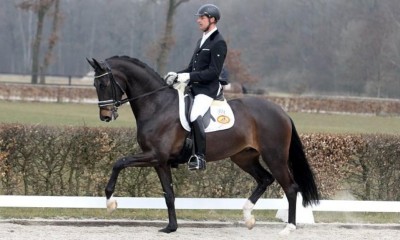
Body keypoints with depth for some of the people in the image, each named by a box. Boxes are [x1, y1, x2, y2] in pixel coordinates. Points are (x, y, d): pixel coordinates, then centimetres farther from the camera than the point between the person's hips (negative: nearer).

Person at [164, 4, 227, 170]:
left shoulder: (218, 43, -10)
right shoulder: (202, 41, 19)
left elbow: (213, 72, -18)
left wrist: (188, 76, -22)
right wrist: (177, 75, 3)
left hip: (208, 89, -10)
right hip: (195, 87, 10)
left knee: (195, 116, -31)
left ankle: (200, 157, -29)